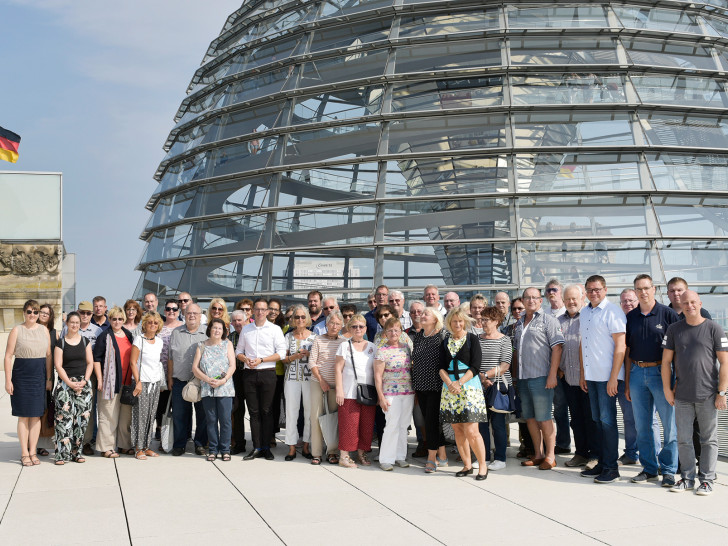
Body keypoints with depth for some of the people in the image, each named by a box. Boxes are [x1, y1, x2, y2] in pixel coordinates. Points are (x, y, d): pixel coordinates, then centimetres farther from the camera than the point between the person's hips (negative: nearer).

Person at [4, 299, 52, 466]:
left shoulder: (44, 330, 9)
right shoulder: (17, 330, 0)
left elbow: (48, 356, 10)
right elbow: (8, 356, -3)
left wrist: (49, 378, 4)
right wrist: (8, 380, -9)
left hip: (39, 377, 3)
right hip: (21, 376, -3)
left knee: (36, 415, 5)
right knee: (23, 416, 1)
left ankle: (33, 451, 13)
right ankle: (24, 453, 7)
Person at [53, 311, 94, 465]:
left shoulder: (85, 341, 10)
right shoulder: (61, 343, 3)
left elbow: (90, 363, 7)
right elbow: (58, 366, -3)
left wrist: (84, 380, -6)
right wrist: (70, 383, -12)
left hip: (83, 382, 2)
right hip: (65, 382, -2)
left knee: (81, 418, 1)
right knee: (64, 418, -11)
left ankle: (76, 452, 9)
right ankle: (62, 453, -8)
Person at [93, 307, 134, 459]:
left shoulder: (129, 335, 14)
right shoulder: (105, 337, -2)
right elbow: (96, 359, -5)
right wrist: (100, 379, -11)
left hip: (127, 382, 6)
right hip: (111, 382, -6)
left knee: (127, 415, 9)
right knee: (109, 415, -4)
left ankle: (124, 445, 19)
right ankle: (107, 447, 2)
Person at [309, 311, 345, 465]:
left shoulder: (344, 342, 3)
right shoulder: (319, 340, -1)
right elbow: (312, 362, -2)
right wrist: (321, 380, -9)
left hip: (336, 384, 2)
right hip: (317, 382, -1)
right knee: (316, 416, -2)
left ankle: (332, 452, 12)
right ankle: (316, 453, 6)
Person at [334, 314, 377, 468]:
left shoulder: (372, 347, 13)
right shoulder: (345, 346, 3)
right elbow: (338, 369, 0)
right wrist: (339, 390, -8)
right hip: (349, 392, -4)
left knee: (367, 424, 3)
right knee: (349, 424, -6)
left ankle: (362, 452, 18)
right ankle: (344, 456, 1)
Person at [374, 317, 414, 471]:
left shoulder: (406, 347, 10)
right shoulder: (382, 351, -6)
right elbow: (378, 376, -7)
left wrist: (414, 392, 12)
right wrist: (381, 397, -11)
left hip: (408, 392, 5)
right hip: (391, 393, -5)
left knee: (404, 425, 8)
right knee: (392, 425, -7)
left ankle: (400, 456, 18)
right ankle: (386, 459, 3)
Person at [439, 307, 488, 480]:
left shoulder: (472, 339, 0)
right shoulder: (446, 341, 12)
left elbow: (475, 367, -7)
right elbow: (441, 367, 6)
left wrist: (459, 383, -15)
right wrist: (449, 383, -11)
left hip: (469, 386, -4)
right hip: (450, 387, 4)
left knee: (471, 431, -10)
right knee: (458, 430, 6)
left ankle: (482, 465, 4)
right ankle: (467, 465, 17)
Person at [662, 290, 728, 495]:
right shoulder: (674, 329, 7)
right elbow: (666, 361, 9)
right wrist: (667, 389, 4)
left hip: (708, 396, -3)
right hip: (682, 396, 3)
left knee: (708, 439, 6)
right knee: (683, 439, 7)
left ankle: (706, 479, 16)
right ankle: (687, 477, 20)